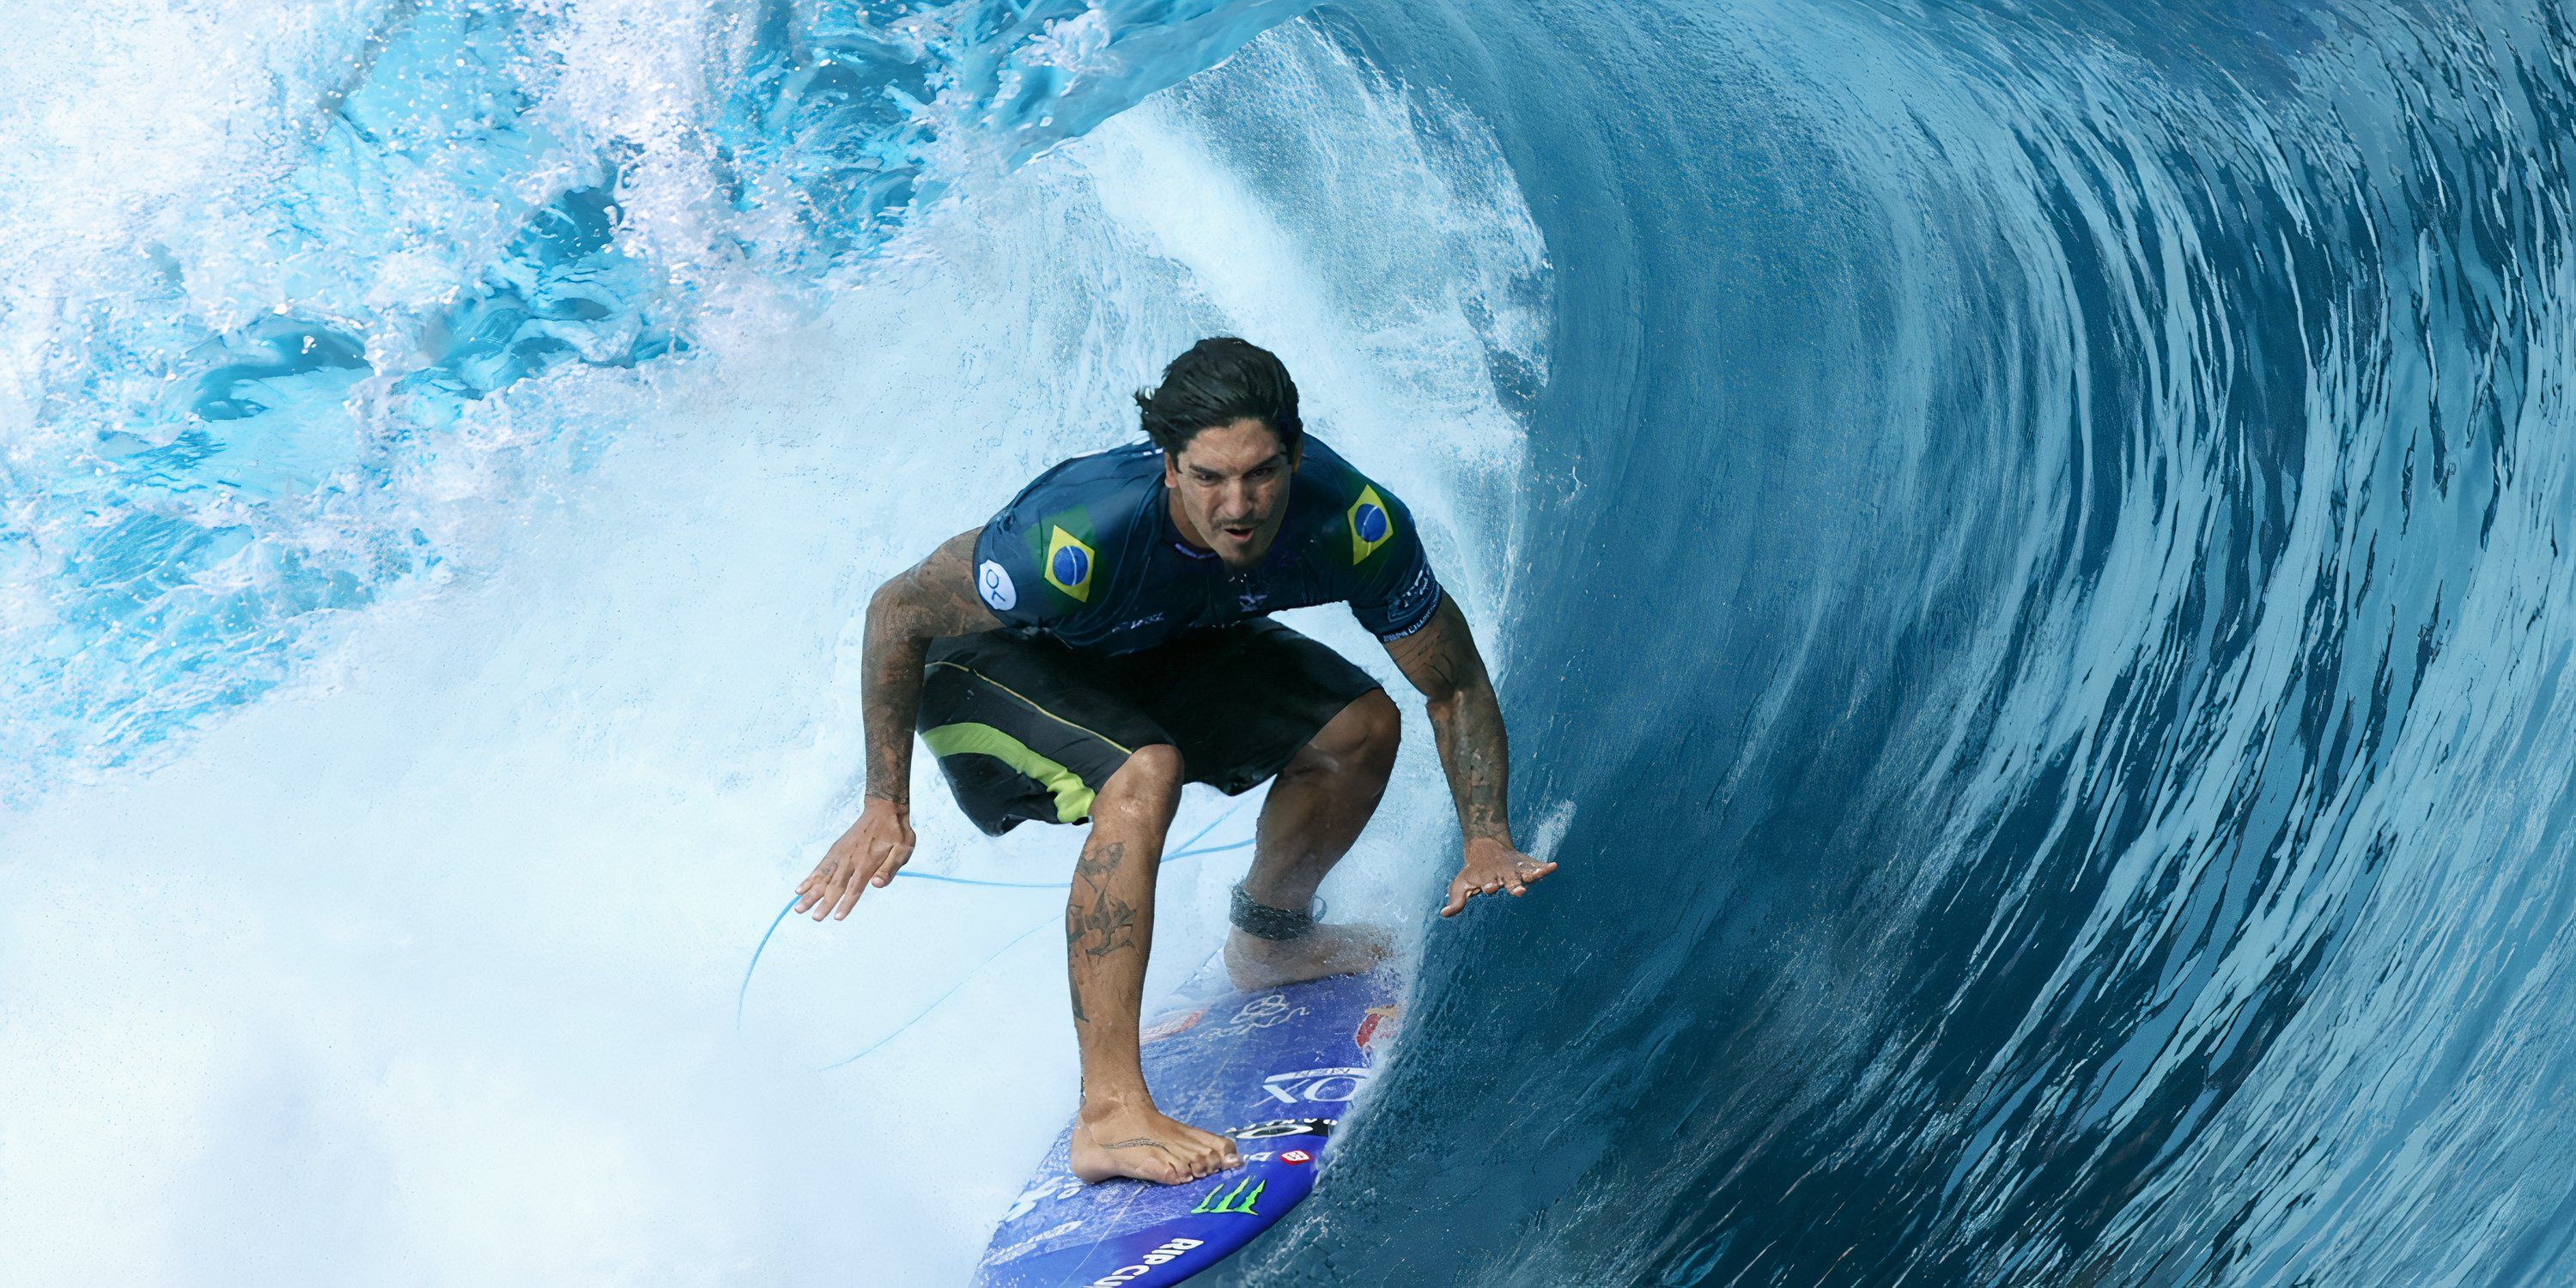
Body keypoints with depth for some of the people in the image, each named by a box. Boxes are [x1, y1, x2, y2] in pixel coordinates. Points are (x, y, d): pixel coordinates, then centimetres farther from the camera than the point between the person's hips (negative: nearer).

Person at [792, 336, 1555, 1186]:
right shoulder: (1078, 537, -41)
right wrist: (885, 808, -21)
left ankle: (1270, 937, 28)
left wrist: (1486, 840, -25)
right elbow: (897, 614, -25)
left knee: (1361, 729, -1)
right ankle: (1109, 1114, -33)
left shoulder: (1352, 523, -29)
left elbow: (1457, 687, -13)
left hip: (1155, 648, 6)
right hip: (988, 664, -6)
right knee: (1143, 776, -33)